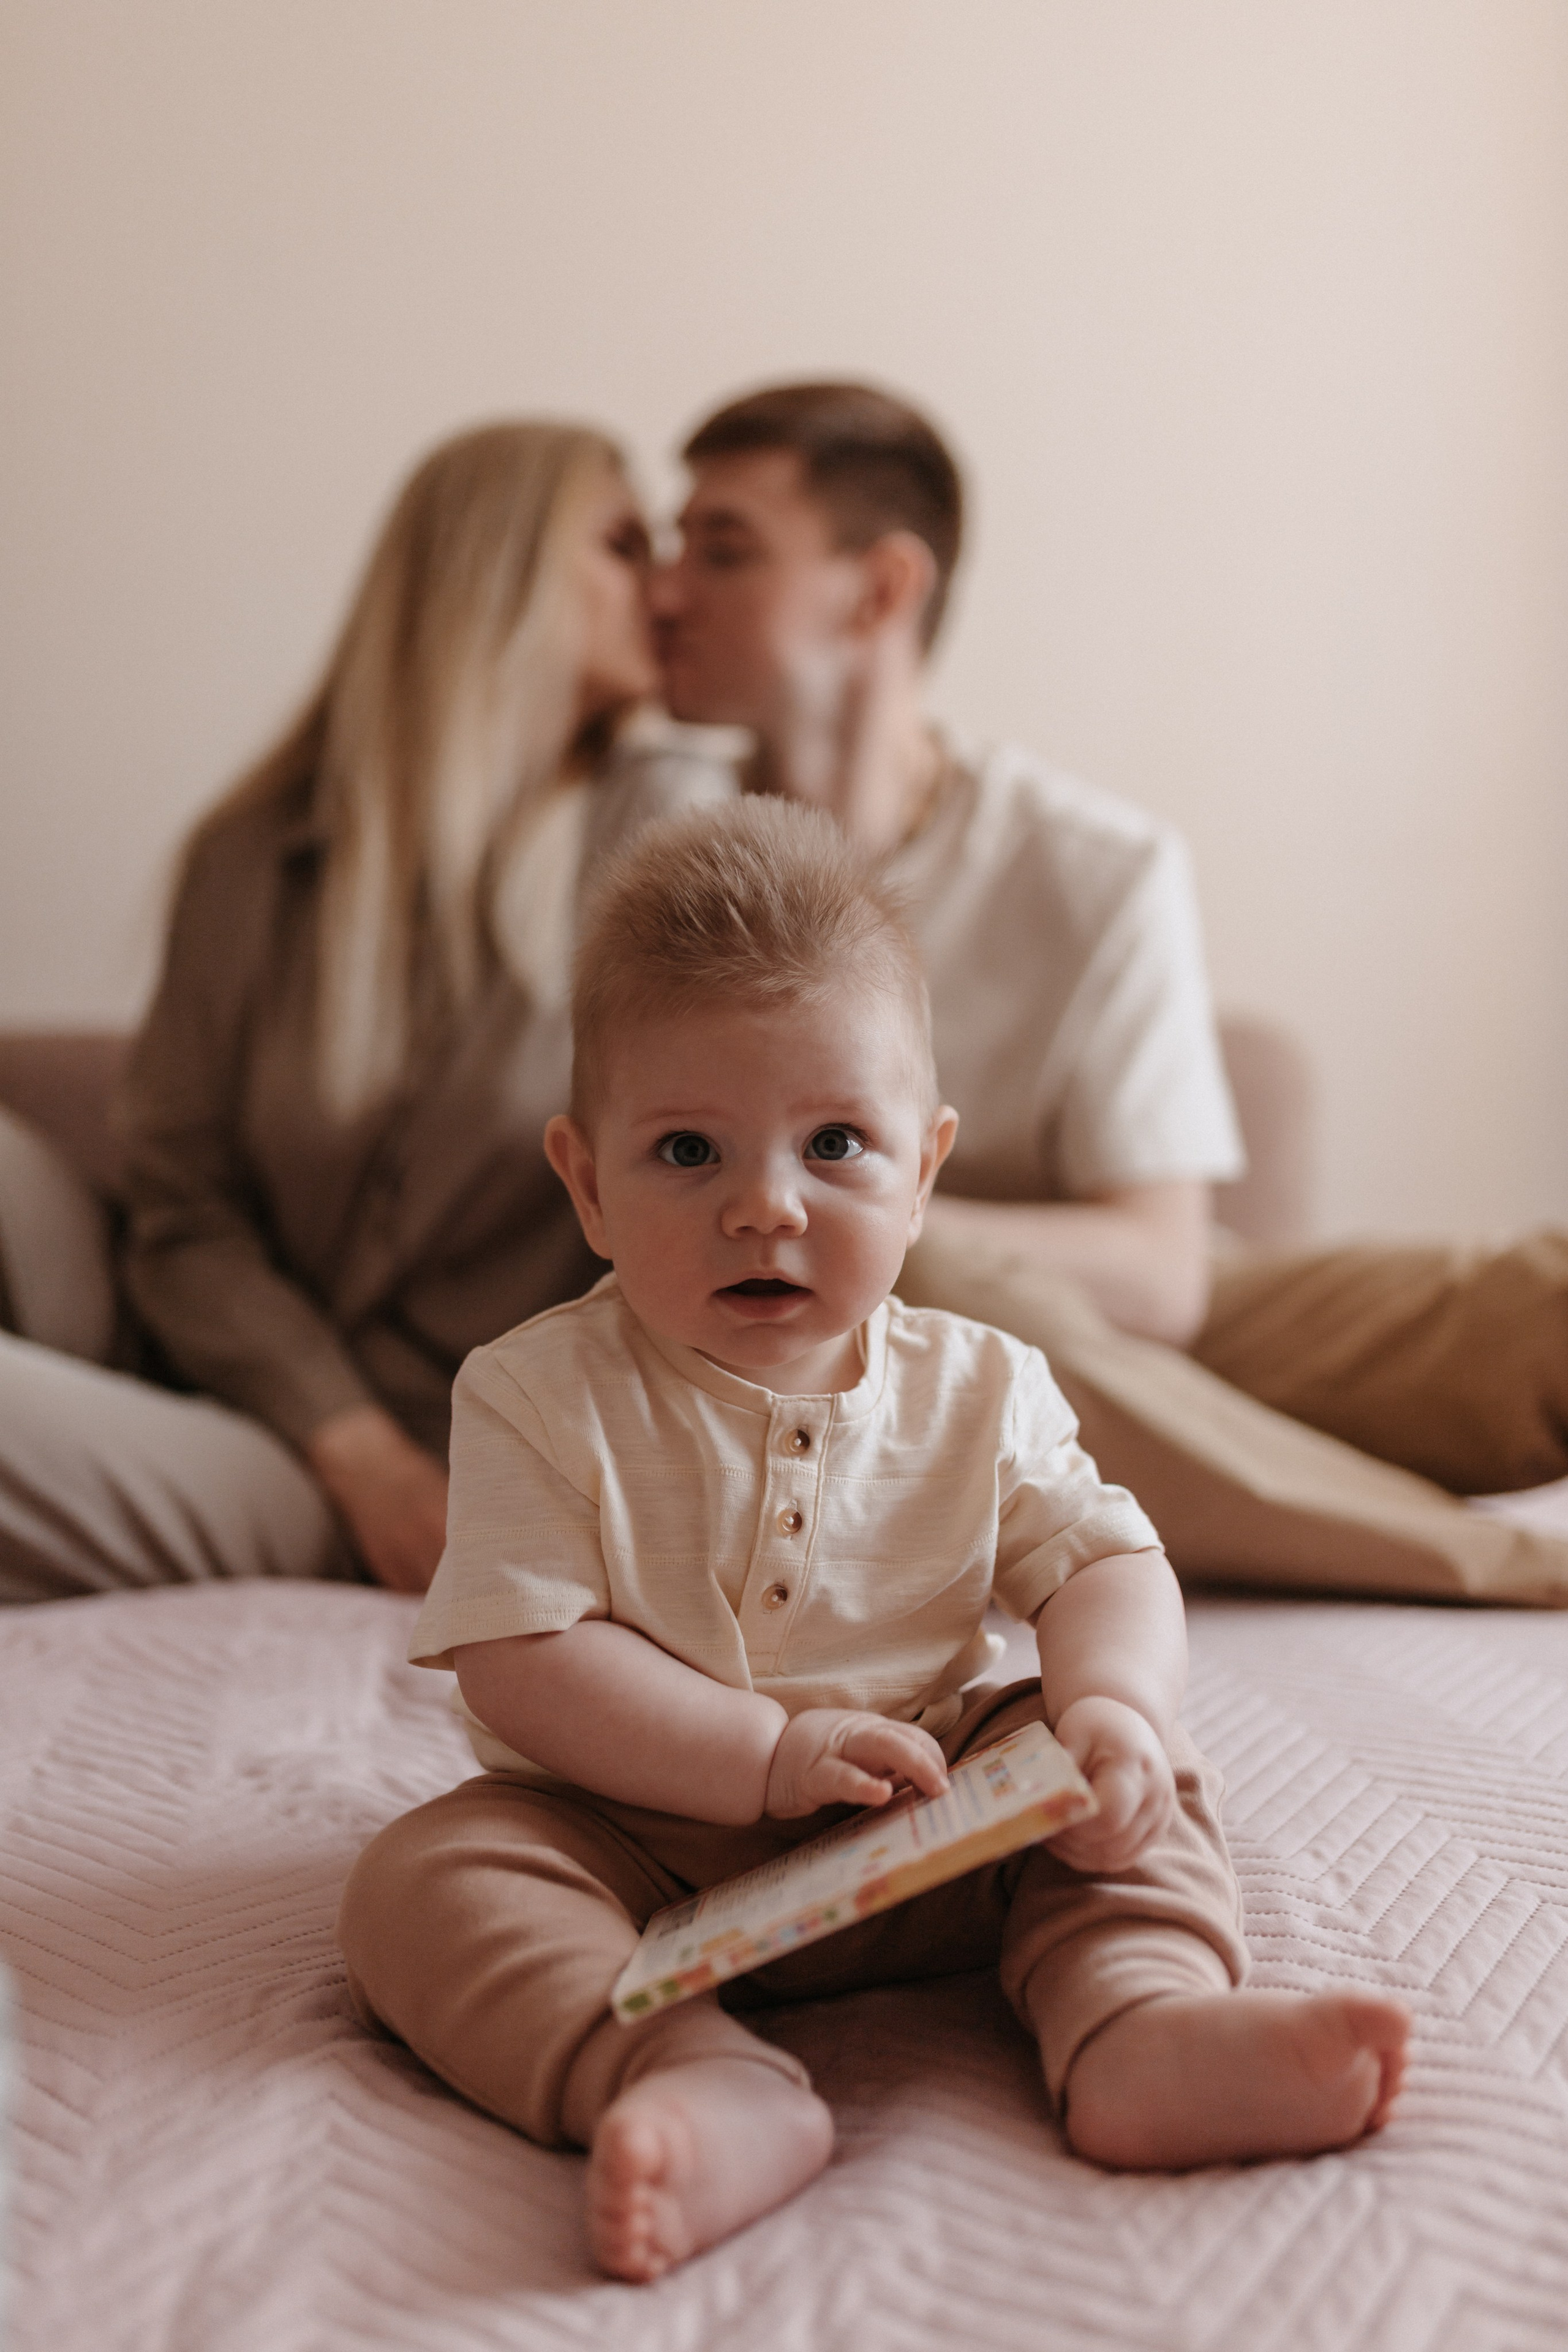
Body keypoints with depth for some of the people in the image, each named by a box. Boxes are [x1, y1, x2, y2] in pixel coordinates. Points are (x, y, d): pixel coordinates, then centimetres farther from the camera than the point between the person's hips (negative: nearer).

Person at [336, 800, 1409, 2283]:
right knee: (426, 1882, -27)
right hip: (641, 1829, -2)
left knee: (1134, 1770, -11)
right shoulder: (540, 1400, -12)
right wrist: (768, 1755, -29)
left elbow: (1103, 1560, -2)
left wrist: (1113, 1705, -26)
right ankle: (715, 2093, -46)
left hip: (926, 1826, 3)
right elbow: (522, 1664, -18)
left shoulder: (973, 1392, -2)